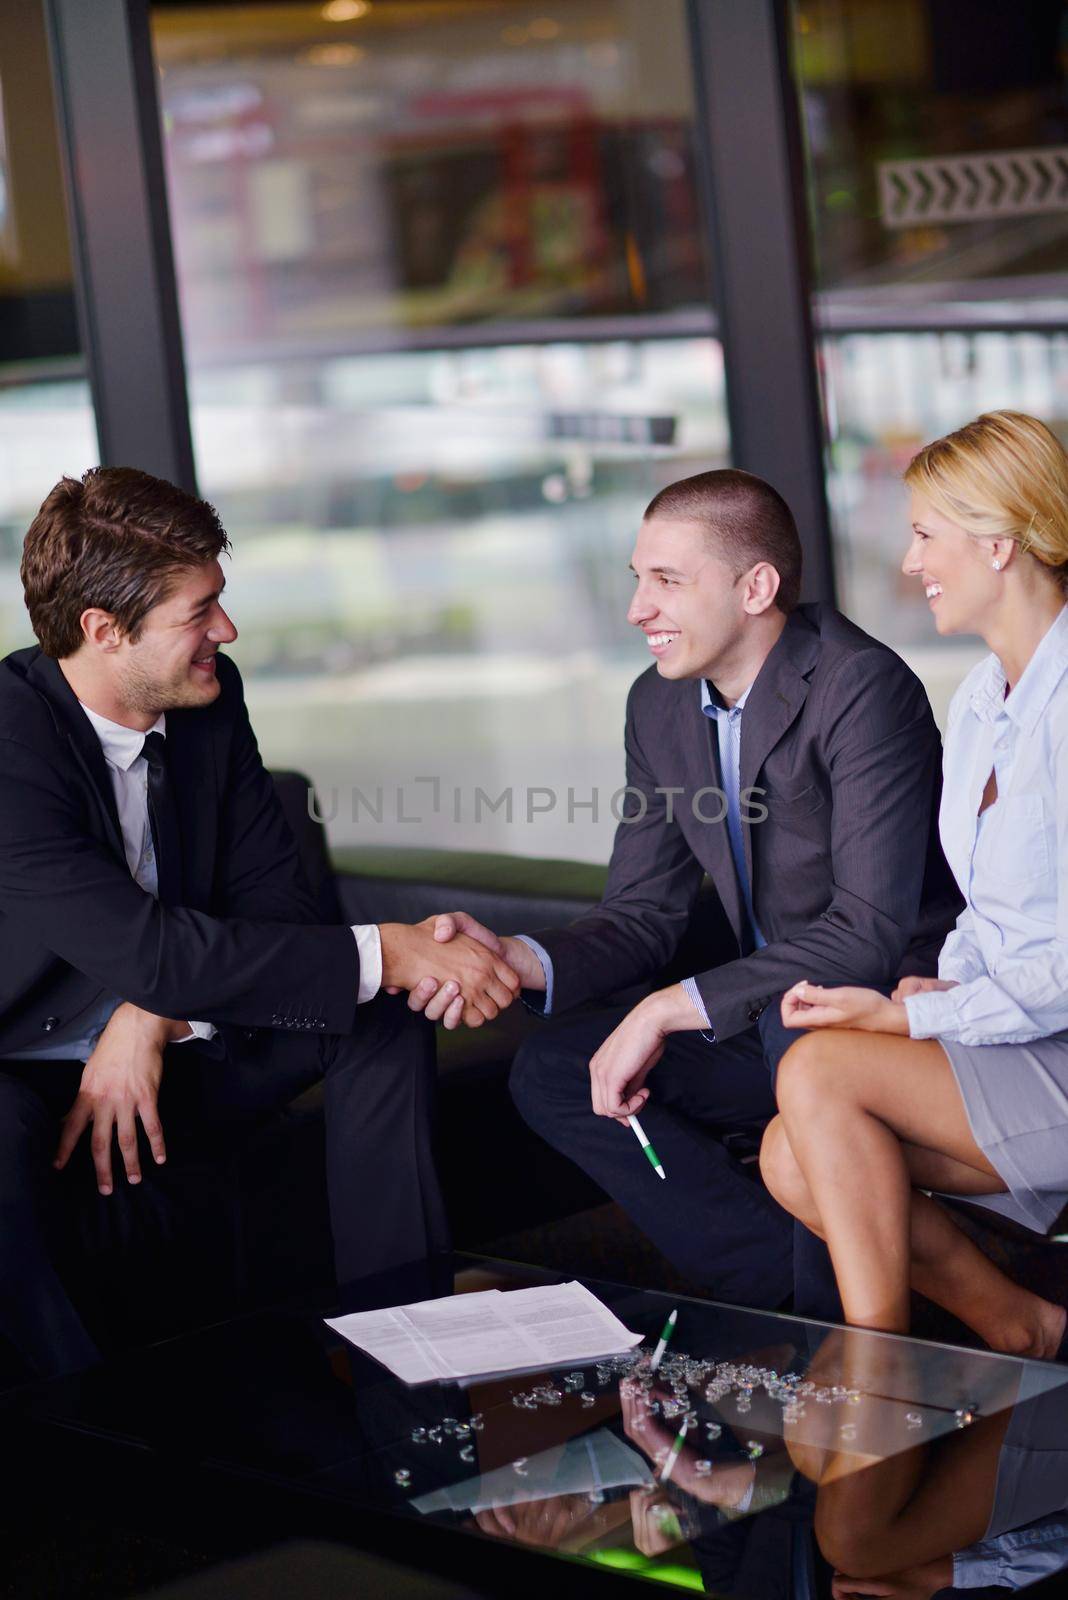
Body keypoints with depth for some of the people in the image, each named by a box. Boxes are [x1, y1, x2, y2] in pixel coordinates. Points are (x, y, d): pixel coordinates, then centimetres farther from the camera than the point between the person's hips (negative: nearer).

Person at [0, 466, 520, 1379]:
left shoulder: (212, 697, -3)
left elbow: (275, 898, -1)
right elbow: (148, 951, -33)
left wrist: (151, 1017, -20)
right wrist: (384, 954, -33)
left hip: (160, 1060, 7)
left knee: (386, 1023, -10)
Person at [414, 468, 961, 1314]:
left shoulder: (863, 688, -22)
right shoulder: (661, 703, 3)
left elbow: (872, 933, -28)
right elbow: (643, 914, 7)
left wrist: (673, 1008, -29)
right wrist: (517, 958, -14)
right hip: (772, 1019, 8)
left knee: (806, 1034, -38)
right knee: (550, 1071, -5)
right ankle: (780, 1289, -12)